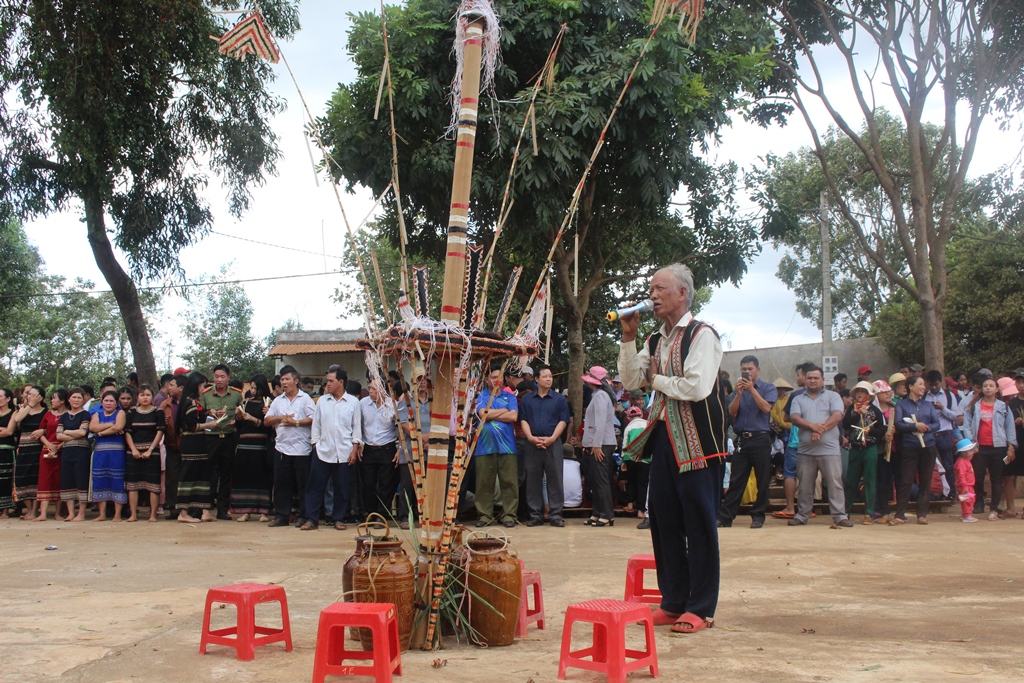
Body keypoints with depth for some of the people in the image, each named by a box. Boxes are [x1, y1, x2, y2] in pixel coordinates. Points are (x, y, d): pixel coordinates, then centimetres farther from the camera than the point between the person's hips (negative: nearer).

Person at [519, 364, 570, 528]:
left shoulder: (559, 399, 8)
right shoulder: (526, 399, 11)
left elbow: (563, 421, 2)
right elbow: (523, 420, 7)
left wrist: (551, 438, -11)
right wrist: (531, 437, -9)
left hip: (553, 443, -1)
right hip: (532, 444, 1)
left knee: (555, 479, -2)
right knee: (533, 480, 3)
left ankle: (555, 515, 2)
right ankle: (535, 515, 9)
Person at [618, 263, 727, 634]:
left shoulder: (701, 335, -9)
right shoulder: (655, 341, 15)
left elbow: (697, 387, -21)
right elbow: (630, 380, 10)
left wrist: (657, 380, -7)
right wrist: (628, 338, 1)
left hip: (695, 441, -8)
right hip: (663, 436, 8)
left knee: (699, 523, -1)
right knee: (664, 520, 10)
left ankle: (700, 608, 7)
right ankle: (673, 601, 21)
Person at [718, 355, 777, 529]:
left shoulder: (768, 388, 5)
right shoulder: (738, 389, 13)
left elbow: (766, 408, -11)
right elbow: (732, 412, 2)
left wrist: (752, 389, -15)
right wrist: (739, 393, -11)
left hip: (760, 438, -2)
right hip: (741, 439, 2)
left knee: (762, 480, 1)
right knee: (736, 480, 2)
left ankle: (758, 516, 10)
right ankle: (725, 516, 2)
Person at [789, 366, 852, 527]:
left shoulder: (833, 396, 8)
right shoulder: (798, 399, 14)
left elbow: (837, 416, -7)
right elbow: (795, 418, -2)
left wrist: (820, 430, -18)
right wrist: (812, 426, -18)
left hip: (829, 449, -2)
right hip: (805, 450, 2)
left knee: (835, 483, -3)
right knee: (805, 486, 8)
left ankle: (840, 515, 0)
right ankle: (802, 515, 16)